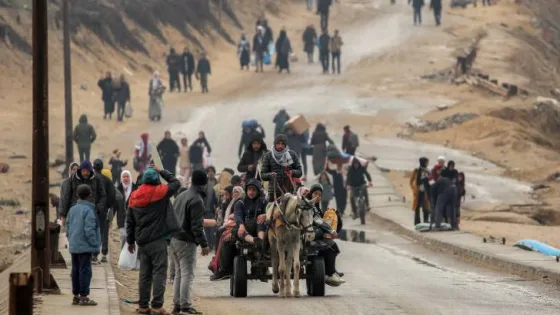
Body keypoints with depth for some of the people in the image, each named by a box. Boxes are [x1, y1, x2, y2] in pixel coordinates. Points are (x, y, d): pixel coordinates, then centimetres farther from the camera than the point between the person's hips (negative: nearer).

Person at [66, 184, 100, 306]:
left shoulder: (73, 209, 9)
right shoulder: (88, 210, -15)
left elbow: (68, 226, 15)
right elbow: (89, 229, -19)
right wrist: (94, 243, -11)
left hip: (73, 246, 8)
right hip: (85, 246, -8)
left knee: (75, 270, 12)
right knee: (85, 270, -4)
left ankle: (76, 295, 18)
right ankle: (84, 296, -4)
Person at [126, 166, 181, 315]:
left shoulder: (134, 196, 9)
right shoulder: (159, 192, -10)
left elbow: (130, 221, 14)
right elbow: (176, 183, 2)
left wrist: (131, 240, 22)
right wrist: (162, 171, 11)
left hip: (142, 241, 6)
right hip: (157, 241, -6)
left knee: (145, 273, 13)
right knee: (159, 272, -4)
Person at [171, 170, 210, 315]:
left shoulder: (181, 195, 12)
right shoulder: (197, 200, -15)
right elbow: (197, 226, -20)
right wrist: (204, 244, -19)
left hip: (174, 239, 9)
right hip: (186, 242, -9)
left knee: (179, 273, 14)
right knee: (187, 274, -8)